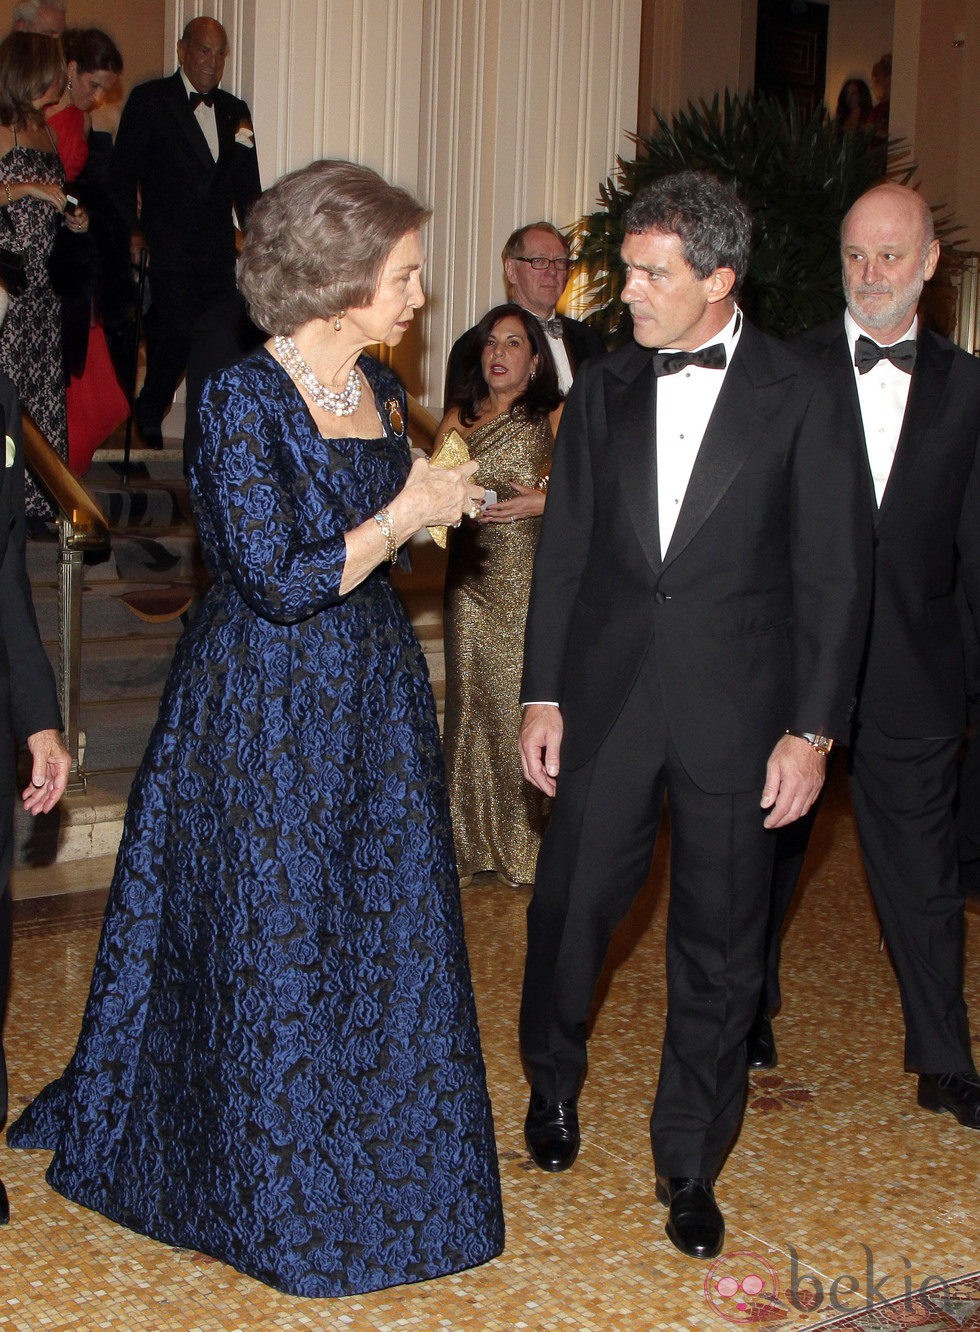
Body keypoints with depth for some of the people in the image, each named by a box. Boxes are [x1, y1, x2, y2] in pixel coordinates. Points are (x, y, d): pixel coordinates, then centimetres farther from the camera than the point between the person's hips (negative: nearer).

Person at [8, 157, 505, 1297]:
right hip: (270, 708, -7)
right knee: (272, 938, 5)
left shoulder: (377, 388, 6)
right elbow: (281, 580, -23)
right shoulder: (246, 401, -18)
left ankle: (372, 1163, 32)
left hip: (372, 696, 7)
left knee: (378, 927, 14)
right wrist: (403, 511, -16)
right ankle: (278, 1194, 24)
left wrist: (435, 502, -3)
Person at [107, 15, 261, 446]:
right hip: (167, 246, -4)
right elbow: (122, 174, 2)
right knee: (178, 333, -14)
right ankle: (148, 414, 9)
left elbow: (246, 188, 20)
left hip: (218, 251, 5)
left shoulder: (235, 111, 18)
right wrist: (132, 232, -8)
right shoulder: (150, 100, 3)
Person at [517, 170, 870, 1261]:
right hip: (608, 700, 2)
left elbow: (832, 574, -4)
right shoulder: (601, 390, 6)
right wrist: (542, 697, 4)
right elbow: (563, 550, 9)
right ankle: (553, 1084, 38)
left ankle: (689, 1165, 22)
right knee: (570, 906, 9)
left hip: (737, 710, -2)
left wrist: (811, 728, -8)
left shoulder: (800, 395, -4)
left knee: (718, 945, 6)